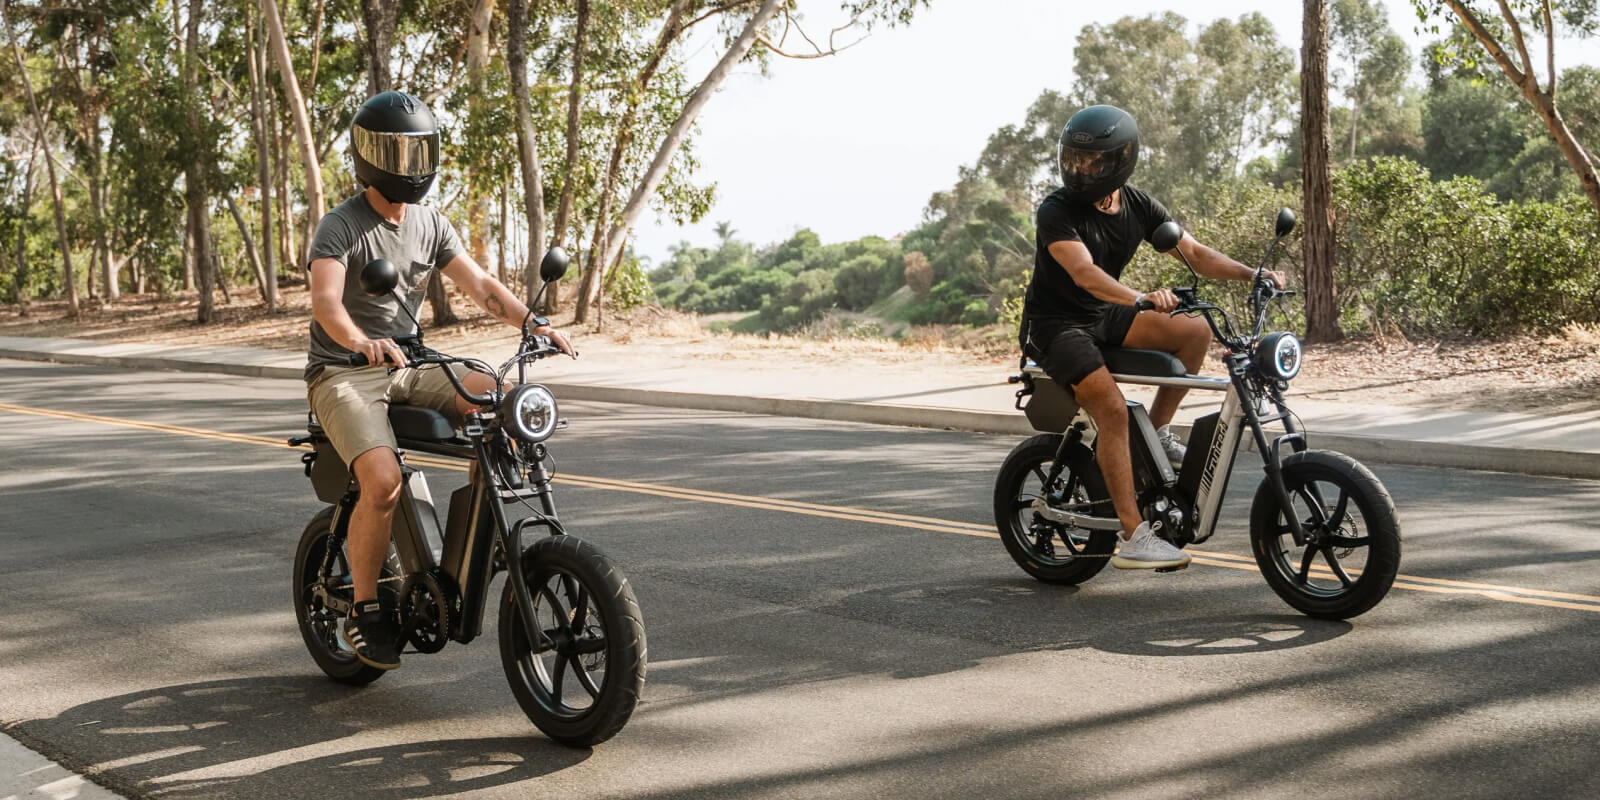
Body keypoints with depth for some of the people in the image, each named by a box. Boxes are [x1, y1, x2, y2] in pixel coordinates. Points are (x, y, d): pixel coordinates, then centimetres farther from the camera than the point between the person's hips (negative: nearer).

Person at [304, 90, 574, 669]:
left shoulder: (431, 224, 12)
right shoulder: (340, 228, -9)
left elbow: (479, 284, 4)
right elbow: (325, 301, -25)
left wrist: (531, 321, -15)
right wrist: (363, 343, -47)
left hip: (407, 368, 6)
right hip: (343, 376, -6)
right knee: (383, 480, -29)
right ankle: (365, 610, -10)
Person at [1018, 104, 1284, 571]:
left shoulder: (1138, 206, 0)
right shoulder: (1057, 211, -19)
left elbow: (1194, 254, -1)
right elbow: (1083, 272, -34)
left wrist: (1253, 274, -16)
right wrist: (1142, 299, -51)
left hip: (1103, 317, 7)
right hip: (1054, 326, -6)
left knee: (1195, 331, -10)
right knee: (1113, 408, -24)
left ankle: (1155, 431, 3)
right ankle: (1133, 537, -22)